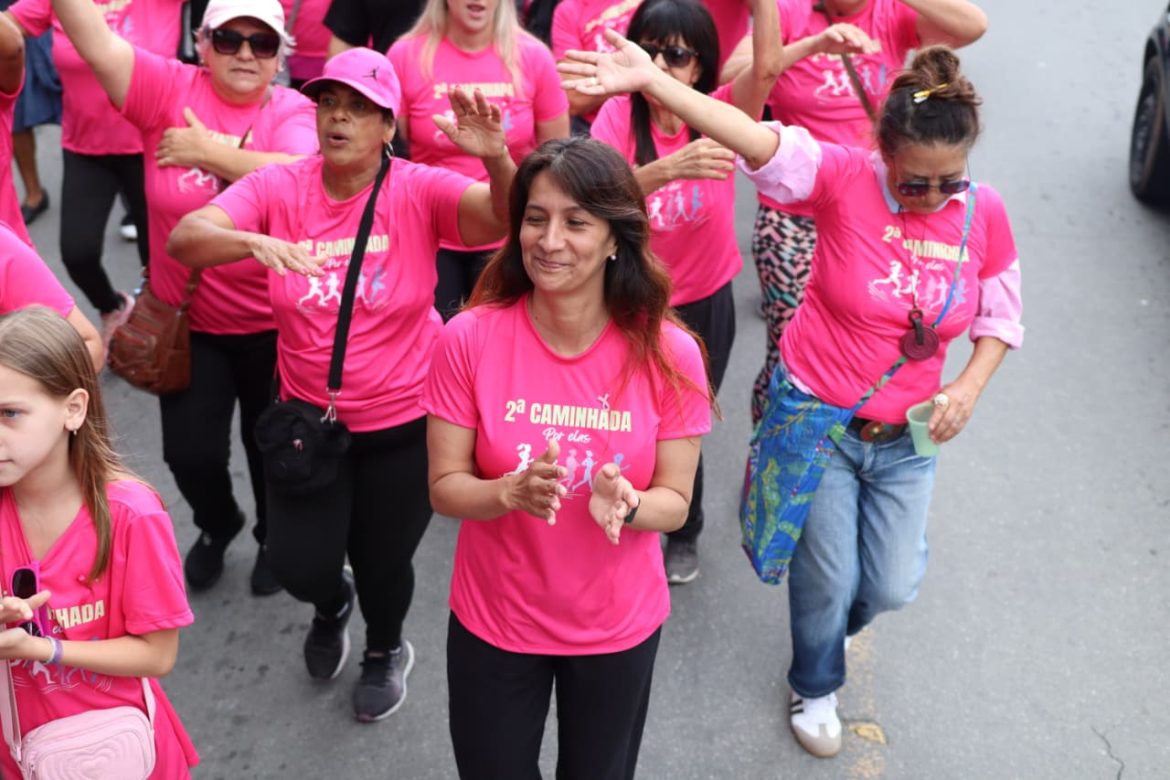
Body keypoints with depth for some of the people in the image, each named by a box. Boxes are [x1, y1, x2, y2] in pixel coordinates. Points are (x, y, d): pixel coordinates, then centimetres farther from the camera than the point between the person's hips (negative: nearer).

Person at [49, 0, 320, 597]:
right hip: (187, 320, 1)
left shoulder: (293, 111, -10)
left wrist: (210, 151, -23)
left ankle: (272, 537, 44)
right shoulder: (169, 90, -7)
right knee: (190, 450, 6)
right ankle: (216, 526, 40)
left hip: (273, 323, -1)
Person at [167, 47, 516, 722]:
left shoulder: (418, 191, -15)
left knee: (383, 561, 12)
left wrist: (496, 157, -49)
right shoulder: (279, 187, -10)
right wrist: (253, 241, -42)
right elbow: (184, 239, -21)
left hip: (405, 421, -2)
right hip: (310, 415, 2)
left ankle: (387, 651, 49)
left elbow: (510, 219, -29)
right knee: (301, 567, 1)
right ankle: (333, 605, 43)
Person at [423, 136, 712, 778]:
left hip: (618, 626, 0)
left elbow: (675, 501, -9)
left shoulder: (668, 354, -17)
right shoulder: (469, 339, -17)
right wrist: (513, 491, -31)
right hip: (492, 621, 0)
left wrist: (625, 503, -31)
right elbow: (444, 488, -11)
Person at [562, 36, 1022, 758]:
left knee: (893, 585, 12)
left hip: (905, 438, 4)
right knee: (828, 577, 9)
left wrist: (969, 387, -12)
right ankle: (816, 686, 41)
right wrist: (649, 80, -50)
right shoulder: (845, 179, -20)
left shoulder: (983, 212, -8)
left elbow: (1001, 316, 6)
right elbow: (755, 141, -36)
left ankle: (828, 624, 50)